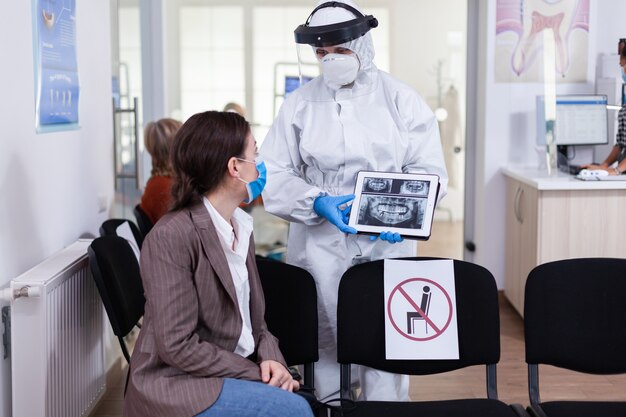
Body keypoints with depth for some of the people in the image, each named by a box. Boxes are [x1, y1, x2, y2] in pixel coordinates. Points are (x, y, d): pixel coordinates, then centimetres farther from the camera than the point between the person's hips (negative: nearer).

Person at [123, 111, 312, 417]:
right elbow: (177, 346, -19)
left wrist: (270, 358, -6)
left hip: (235, 371, 7)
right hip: (177, 383, -7)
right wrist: (256, 374, -17)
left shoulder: (241, 229, 10)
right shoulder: (171, 236, -17)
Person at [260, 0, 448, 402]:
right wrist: (317, 202, -17)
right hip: (319, 241, 1)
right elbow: (273, 174, 1)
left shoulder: (401, 99, 4)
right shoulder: (299, 104, 5)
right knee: (323, 339, 6)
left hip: (387, 241, -1)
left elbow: (429, 170, 1)